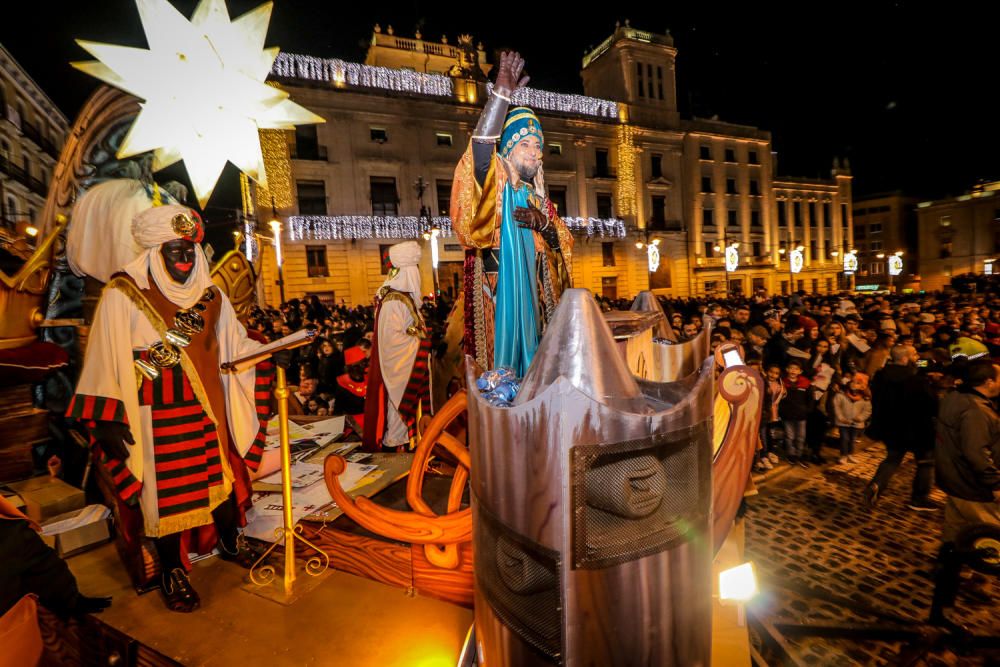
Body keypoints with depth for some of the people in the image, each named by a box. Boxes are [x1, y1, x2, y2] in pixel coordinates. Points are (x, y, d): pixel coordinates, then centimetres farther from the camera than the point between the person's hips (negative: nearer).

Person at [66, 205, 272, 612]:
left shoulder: (211, 296, 5)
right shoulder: (123, 295, -9)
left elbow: (236, 345, 7)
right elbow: (106, 362, -9)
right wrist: (108, 419, -12)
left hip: (208, 410, 4)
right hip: (156, 417, -4)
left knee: (224, 473, 14)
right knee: (165, 489, 8)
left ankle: (229, 542, 37)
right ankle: (172, 571, 28)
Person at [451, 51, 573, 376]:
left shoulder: (537, 196, 17)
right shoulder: (495, 185, 0)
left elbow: (562, 243, 13)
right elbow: (480, 149, -22)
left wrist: (543, 222, -7)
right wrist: (502, 93, -26)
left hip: (533, 294, 6)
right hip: (499, 293, -6)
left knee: (530, 357, 10)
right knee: (502, 356, -5)